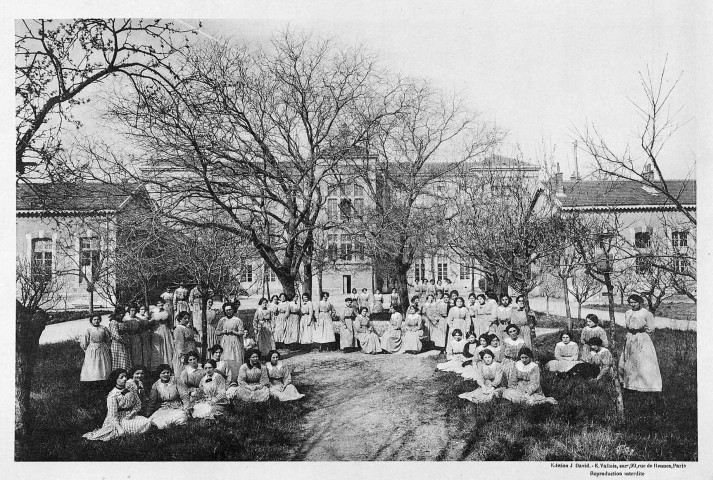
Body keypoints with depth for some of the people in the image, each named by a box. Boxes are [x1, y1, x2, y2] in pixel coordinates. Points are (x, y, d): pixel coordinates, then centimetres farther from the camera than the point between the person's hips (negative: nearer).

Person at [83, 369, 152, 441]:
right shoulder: (112, 395, -13)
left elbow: (138, 404, 12)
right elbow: (113, 416, -17)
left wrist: (131, 414, -7)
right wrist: (119, 428, -28)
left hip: (130, 418, 6)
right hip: (119, 421, -6)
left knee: (147, 422, -20)